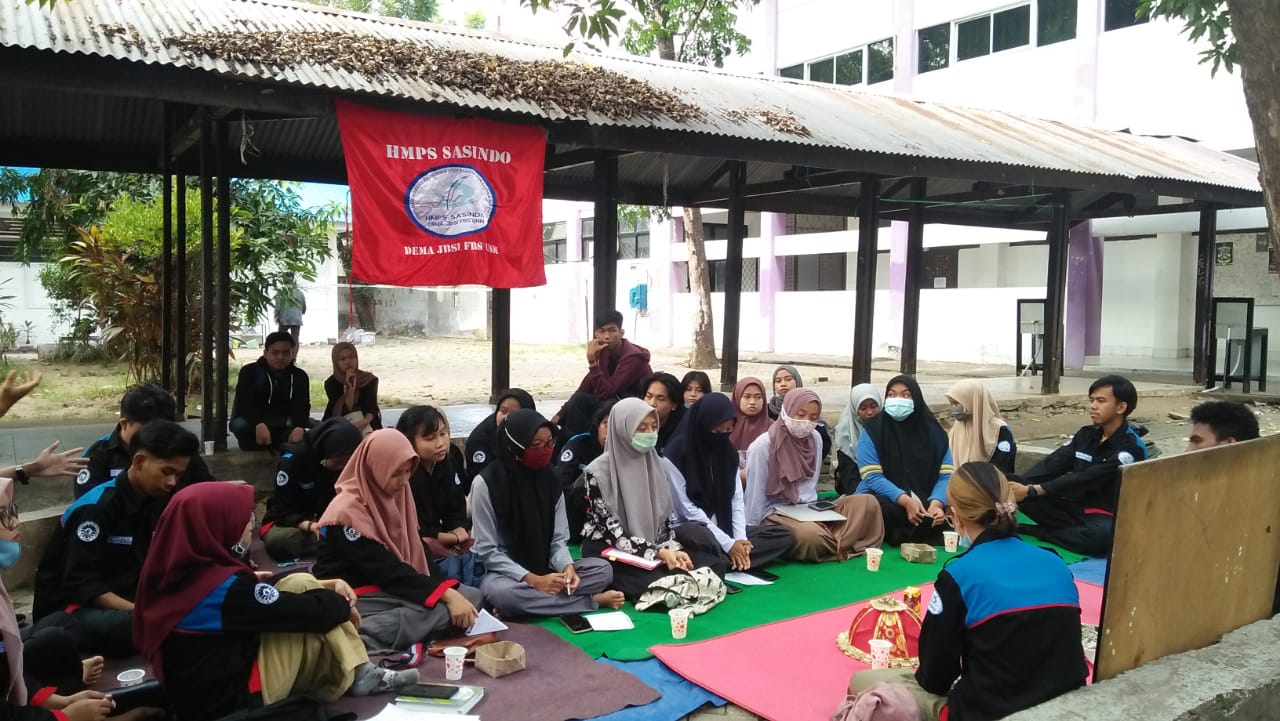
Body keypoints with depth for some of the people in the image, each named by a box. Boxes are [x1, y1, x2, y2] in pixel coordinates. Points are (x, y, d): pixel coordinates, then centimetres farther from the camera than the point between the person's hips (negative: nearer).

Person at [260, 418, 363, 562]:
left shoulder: (350, 464, -11)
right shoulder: (293, 459, -23)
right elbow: (282, 509, -21)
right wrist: (310, 526, -40)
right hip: (289, 521, -3)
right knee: (276, 538, -40)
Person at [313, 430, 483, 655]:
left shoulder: (396, 495, 7)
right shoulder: (347, 511, -17)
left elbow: (415, 551, 8)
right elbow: (385, 570, -23)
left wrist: (447, 589, -7)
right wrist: (445, 594, -28)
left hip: (391, 589, 9)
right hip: (353, 597, -9)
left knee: (470, 596, -10)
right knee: (436, 609, -30)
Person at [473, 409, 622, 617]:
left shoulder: (551, 480, 2)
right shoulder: (486, 483, -13)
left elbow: (559, 539, 3)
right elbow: (487, 551, -14)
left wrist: (567, 566, -20)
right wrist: (532, 580, -24)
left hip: (546, 570, 4)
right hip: (505, 574, -4)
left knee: (603, 569, -16)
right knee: (504, 594, -39)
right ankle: (592, 601, -23)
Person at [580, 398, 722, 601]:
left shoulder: (660, 465, 7)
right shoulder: (598, 472, -10)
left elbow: (667, 518, 9)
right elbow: (612, 530, -14)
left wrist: (672, 549, -12)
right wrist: (658, 553, -23)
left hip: (656, 548, 6)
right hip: (609, 555, -5)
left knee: (714, 565, -15)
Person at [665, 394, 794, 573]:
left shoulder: (729, 452, 7)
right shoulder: (677, 454, -13)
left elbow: (737, 499, 5)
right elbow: (687, 509, -16)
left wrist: (740, 538, -13)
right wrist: (728, 544, -19)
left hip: (724, 527, 7)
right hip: (689, 528, -7)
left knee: (784, 534, -10)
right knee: (703, 538, -42)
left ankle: (726, 562, -22)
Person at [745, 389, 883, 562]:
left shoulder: (815, 439, 4)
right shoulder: (762, 446, -13)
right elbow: (754, 496, -9)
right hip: (776, 515, -6)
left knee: (867, 502, -11)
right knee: (811, 535, -37)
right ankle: (842, 545, -7)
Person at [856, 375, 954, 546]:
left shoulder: (933, 432, 5)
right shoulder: (873, 430, -3)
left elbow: (945, 475, -1)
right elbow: (873, 477, -12)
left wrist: (936, 504, -23)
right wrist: (906, 501, -26)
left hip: (924, 502, 2)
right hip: (883, 498, -2)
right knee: (884, 510, -37)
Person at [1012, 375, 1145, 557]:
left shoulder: (1131, 447, -15)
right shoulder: (1086, 434, 6)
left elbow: (1086, 480, -24)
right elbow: (1052, 464, -5)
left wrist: (1031, 491, -30)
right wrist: (1017, 484, -23)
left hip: (1106, 518, -5)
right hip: (1077, 508, 5)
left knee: (1101, 536, -42)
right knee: (1023, 495, -18)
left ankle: (1033, 531, -22)